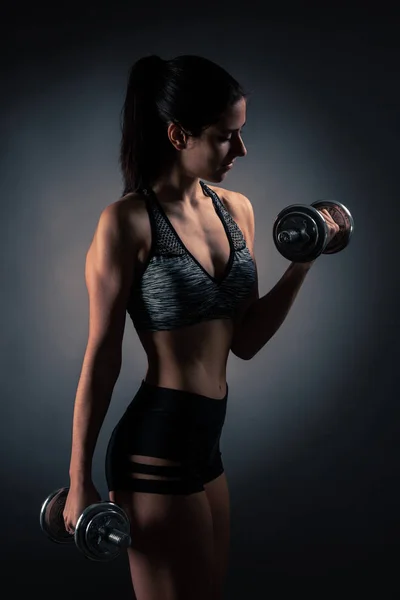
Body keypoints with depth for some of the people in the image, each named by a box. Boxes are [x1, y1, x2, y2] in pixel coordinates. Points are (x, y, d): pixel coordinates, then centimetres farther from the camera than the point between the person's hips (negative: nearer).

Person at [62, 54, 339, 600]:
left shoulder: (237, 210, 7)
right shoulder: (128, 222, -14)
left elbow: (244, 342, 9)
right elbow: (101, 357, -12)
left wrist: (302, 265, -2)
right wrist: (79, 480, -9)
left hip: (205, 441, 8)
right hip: (156, 445, -8)